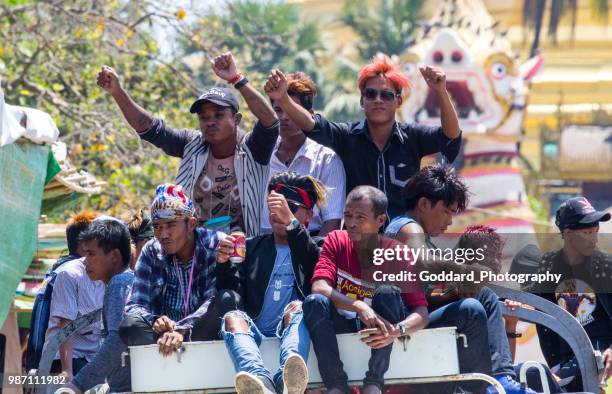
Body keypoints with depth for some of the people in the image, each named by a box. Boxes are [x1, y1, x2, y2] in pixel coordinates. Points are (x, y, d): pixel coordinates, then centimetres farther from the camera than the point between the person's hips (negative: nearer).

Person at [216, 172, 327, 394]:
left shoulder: (315, 247, 20)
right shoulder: (253, 247, 28)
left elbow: (317, 264, -6)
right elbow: (235, 293, 16)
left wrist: (290, 222, -18)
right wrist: (224, 264, -4)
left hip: (292, 328, -2)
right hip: (255, 331, 2)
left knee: (297, 307, -33)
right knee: (233, 317, -30)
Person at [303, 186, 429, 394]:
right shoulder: (336, 241, -2)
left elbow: (421, 314, -14)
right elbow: (319, 288, -18)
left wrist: (397, 331, -36)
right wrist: (359, 307, -35)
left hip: (379, 327, -1)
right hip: (341, 327, 1)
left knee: (388, 290, -28)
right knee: (314, 302, -27)